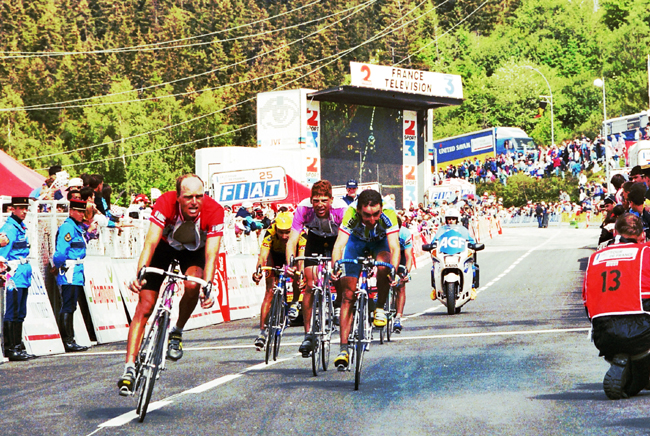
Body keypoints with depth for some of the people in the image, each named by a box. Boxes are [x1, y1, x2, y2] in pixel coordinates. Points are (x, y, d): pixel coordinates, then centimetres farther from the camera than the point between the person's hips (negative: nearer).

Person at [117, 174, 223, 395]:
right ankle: (130, 367, -11)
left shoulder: (214, 211, -33)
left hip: (194, 251, 0)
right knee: (145, 306, -11)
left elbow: (211, 253, -36)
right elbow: (151, 242, -39)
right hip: (165, 246, 0)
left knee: (193, 285, -32)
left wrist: (208, 286, -50)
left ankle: (177, 331, -5)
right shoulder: (165, 203, -34)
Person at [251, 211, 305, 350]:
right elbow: (263, 256, -45)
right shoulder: (270, 233, -37)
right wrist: (258, 271, -65)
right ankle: (262, 331, -11)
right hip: (275, 255, -1)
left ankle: (294, 304, -2)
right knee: (270, 290, -13)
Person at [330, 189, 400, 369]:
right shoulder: (351, 214, -37)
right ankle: (343, 348, -5)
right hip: (357, 240, 0)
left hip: (380, 241, 0)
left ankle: (380, 308, -9)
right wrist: (336, 266, -60)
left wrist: (393, 269, -60)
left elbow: (394, 247, -43)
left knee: (383, 265, -35)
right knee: (348, 295, -9)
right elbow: (339, 245, -42)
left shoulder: (388, 215, -37)